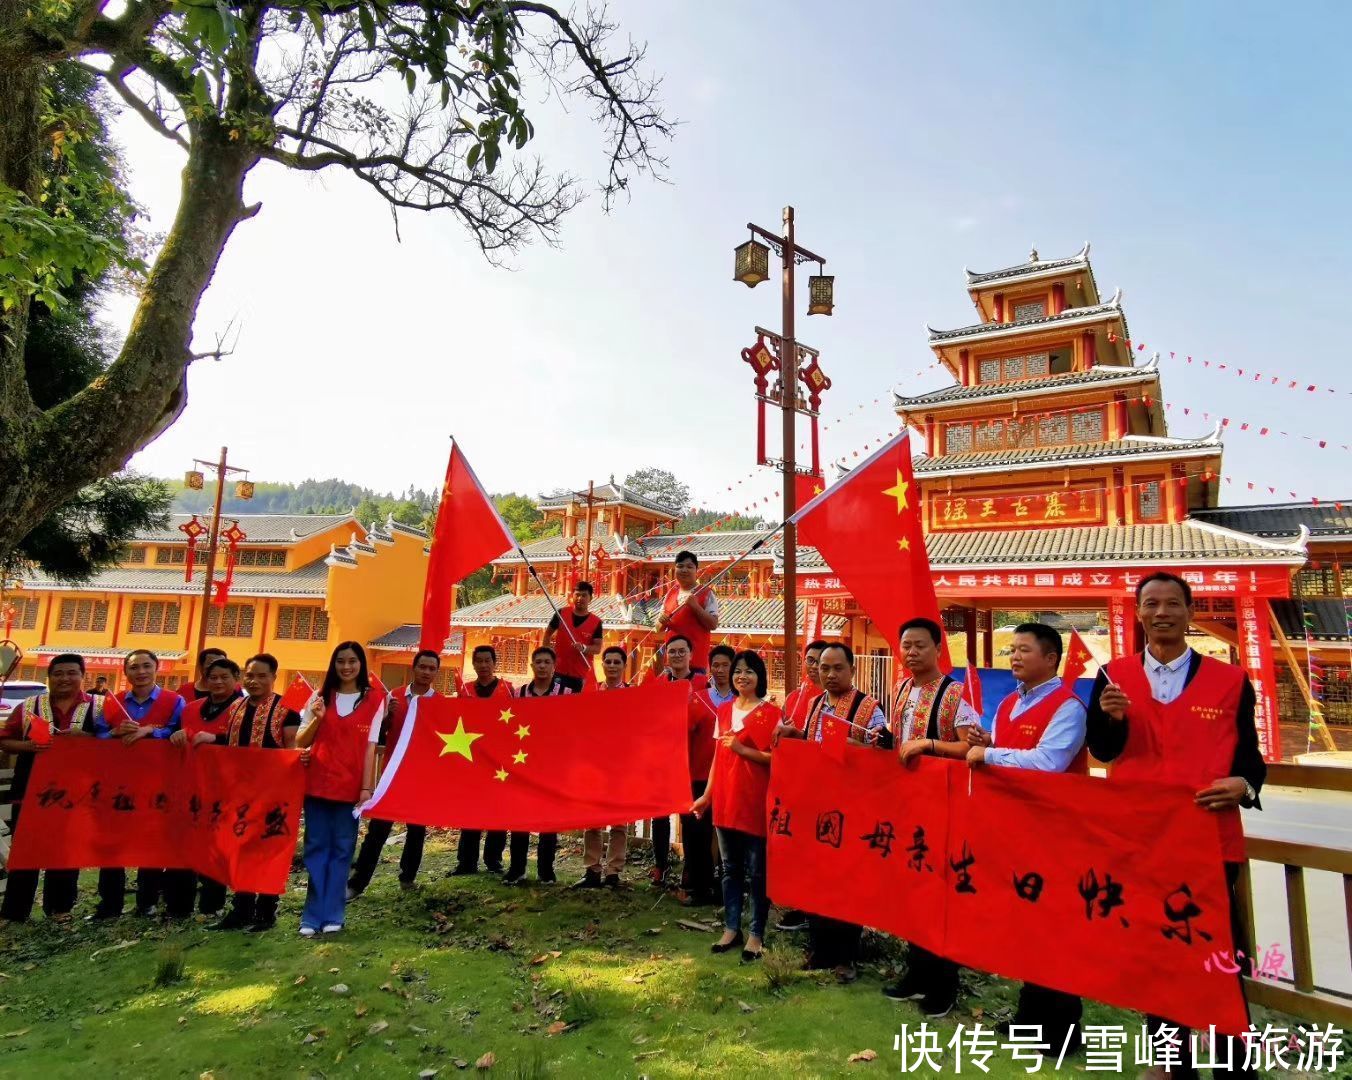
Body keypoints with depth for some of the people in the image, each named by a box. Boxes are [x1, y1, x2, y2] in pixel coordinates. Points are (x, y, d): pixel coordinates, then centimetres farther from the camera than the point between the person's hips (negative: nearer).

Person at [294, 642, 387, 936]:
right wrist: (316, 719, -12)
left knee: (341, 849, 6)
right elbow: (300, 742, 7)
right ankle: (313, 915, 15)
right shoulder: (321, 696, 6)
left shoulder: (373, 699, -1)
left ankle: (332, 915, 15)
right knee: (316, 847, 6)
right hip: (317, 782, 2)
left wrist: (367, 786, -9)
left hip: (350, 785, -2)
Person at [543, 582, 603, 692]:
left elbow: (598, 648, -6)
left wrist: (584, 648, -25)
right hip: (558, 670, 0)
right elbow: (548, 633, 12)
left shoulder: (596, 622, -3)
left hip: (580, 675, 0)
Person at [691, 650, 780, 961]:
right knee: (730, 868, 14)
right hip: (725, 798, 5)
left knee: (756, 871, 4)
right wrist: (707, 795, 12)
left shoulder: (770, 713, -6)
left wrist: (743, 749, -19)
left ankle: (756, 933, 16)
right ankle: (731, 928, 25)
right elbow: (718, 756, 14)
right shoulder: (723, 710, 10)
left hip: (755, 799, -5)